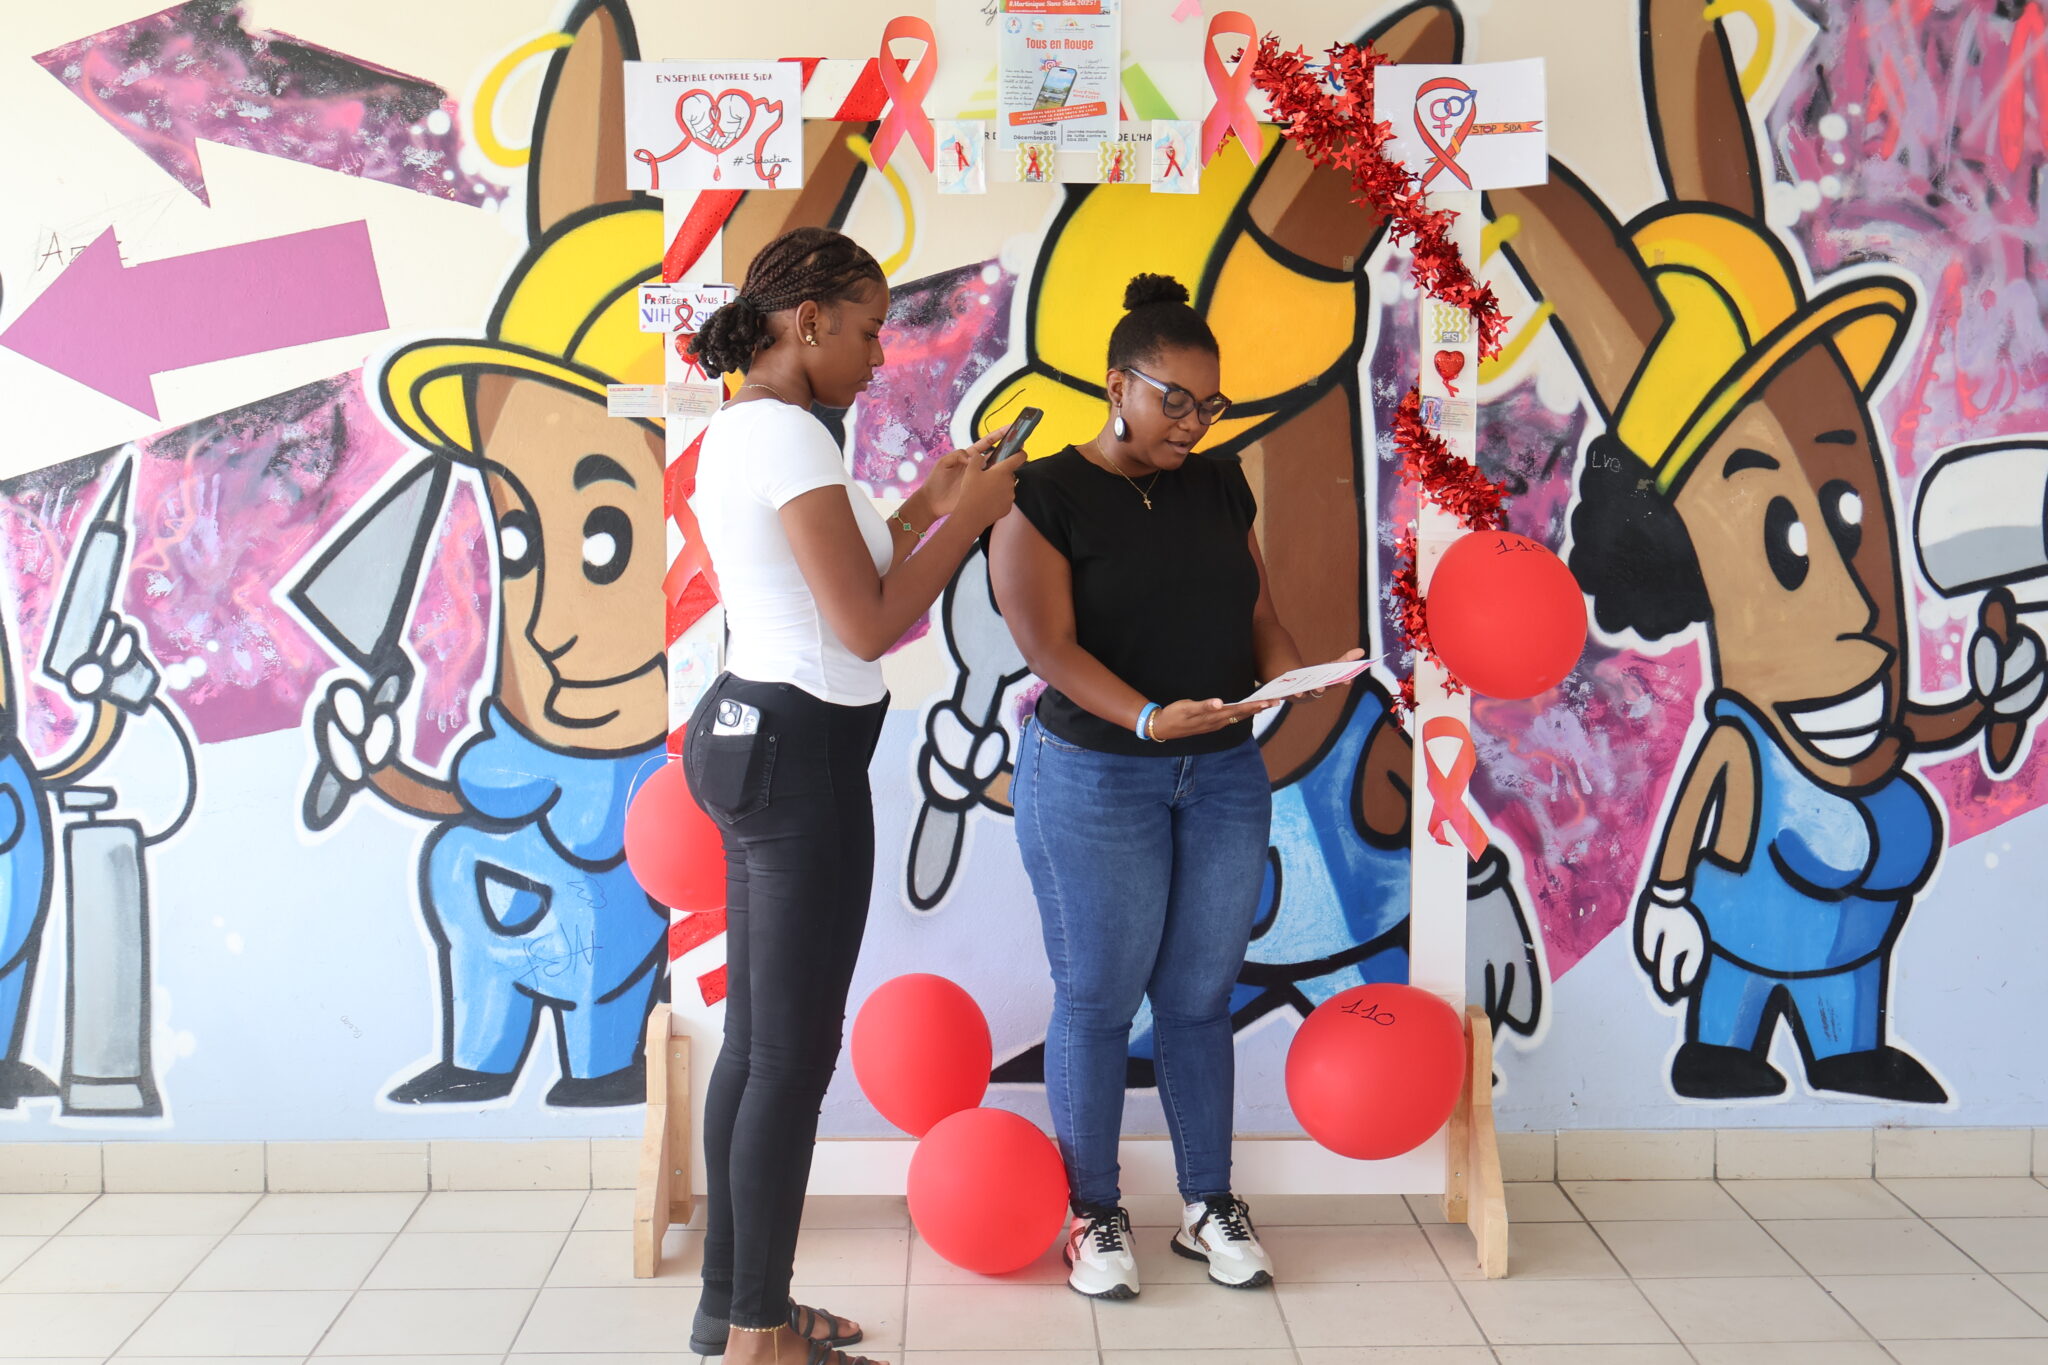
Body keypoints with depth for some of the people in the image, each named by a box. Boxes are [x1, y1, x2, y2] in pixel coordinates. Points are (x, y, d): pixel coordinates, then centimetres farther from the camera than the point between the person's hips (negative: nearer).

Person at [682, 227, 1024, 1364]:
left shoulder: (735, 431, 14)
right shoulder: (789, 435, -16)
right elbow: (868, 626, -19)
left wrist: (928, 501, 16)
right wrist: (969, 515, -8)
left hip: (751, 742, 10)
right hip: (802, 756, -10)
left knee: (755, 1038, 15)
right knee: (795, 1053, -2)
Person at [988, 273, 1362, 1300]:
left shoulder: (1219, 487, 8)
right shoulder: (1045, 496, -9)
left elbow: (1257, 610, 10)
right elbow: (1048, 643, -17)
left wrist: (1288, 675, -13)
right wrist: (1148, 717, -31)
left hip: (1224, 774, 5)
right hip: (1093, 775, -4)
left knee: (1201, 995, 11)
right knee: (1098, 998, 5)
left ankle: (1210, 1206, 24)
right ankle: (1095, 1213, 20)